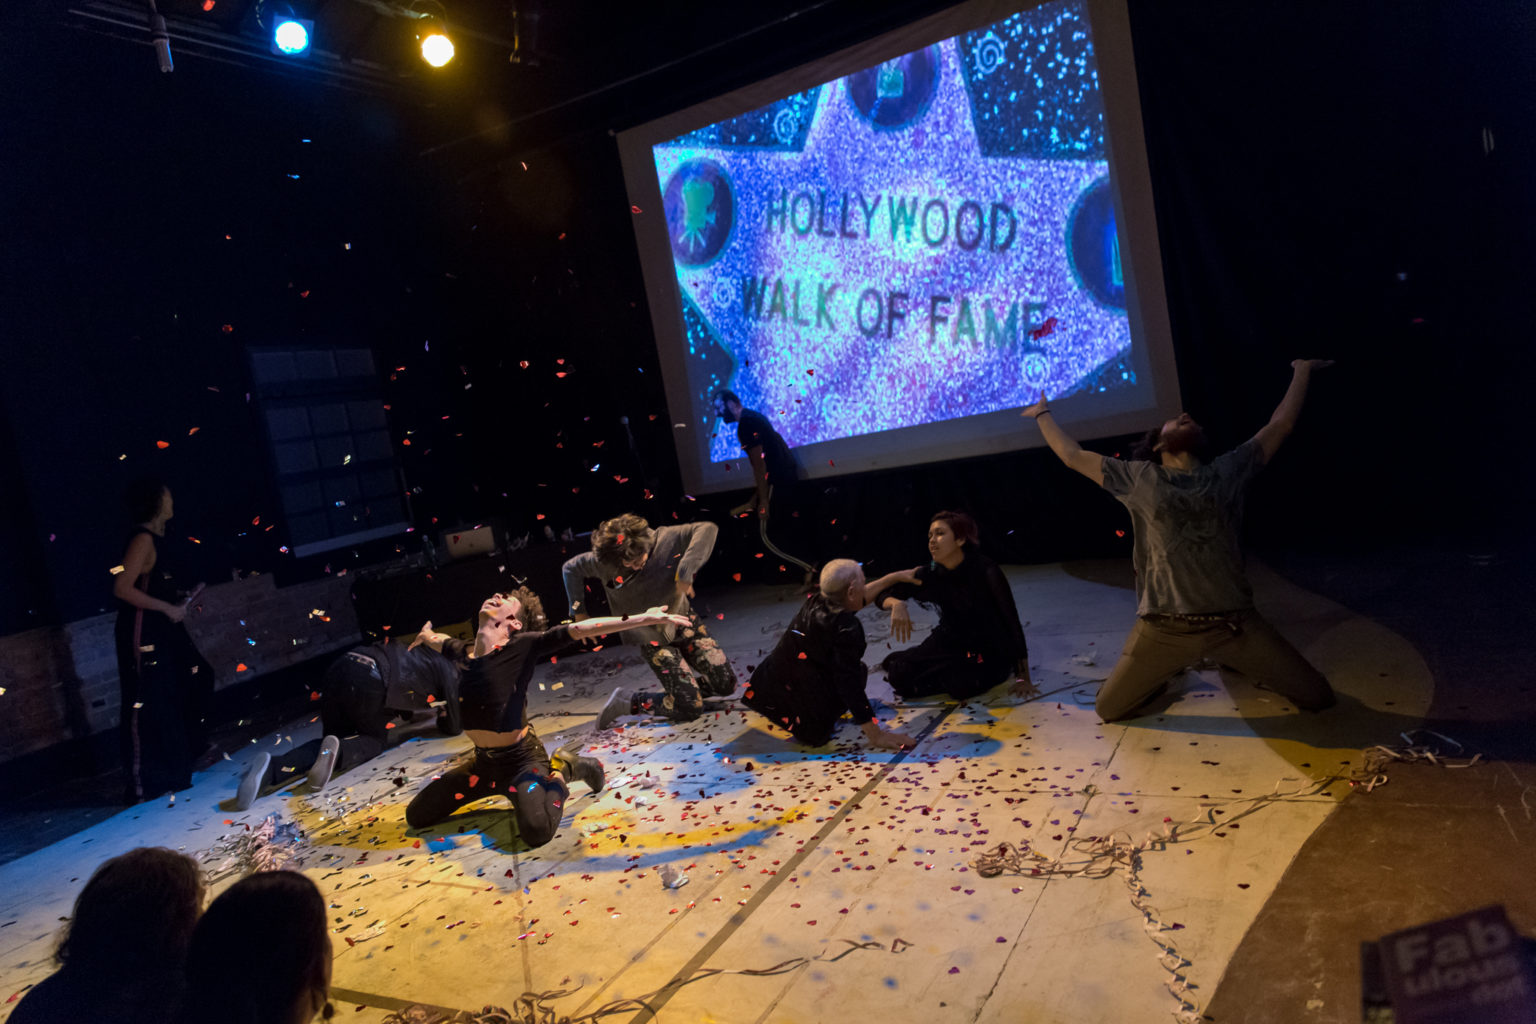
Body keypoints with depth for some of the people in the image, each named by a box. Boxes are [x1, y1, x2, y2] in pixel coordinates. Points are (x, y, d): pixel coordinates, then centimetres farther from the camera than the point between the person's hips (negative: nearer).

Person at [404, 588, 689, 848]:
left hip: (521, 759, -6)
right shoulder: (465, 653, -1)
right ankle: (493, 786, 28)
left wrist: (645, 618, -33)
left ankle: (559, 771, 0)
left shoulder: (522, 646, -17)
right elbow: (442, 641, 23)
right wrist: (425, 636, 46)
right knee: (416, 816, 14)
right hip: (484, 762, 7)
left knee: (537, 831, -31)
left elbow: (580, 629, -26)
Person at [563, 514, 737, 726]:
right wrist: (579, 611, 2)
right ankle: (626, 701, 9)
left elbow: (707, 529, -31)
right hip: (655, 640, -3)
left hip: (684, 622, 3)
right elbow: (570, 569, 0)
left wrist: (685, 572, -39)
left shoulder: (664, 538, -21)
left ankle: (677, 689, 25)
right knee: (691, 708, -8)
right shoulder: (604, 562, -19)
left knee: (727, 685, 2)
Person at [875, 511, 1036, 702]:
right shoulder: (931, 574, -9)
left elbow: (1011, 620, -21)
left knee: (961, 684, -33)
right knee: (899, 675, -13)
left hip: (990, 651, -4)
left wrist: (1023, 678, -20)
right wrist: (897, 603, -31)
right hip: (951, 642, 4)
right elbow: (882, 596, -5)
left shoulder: (985, 570, -23)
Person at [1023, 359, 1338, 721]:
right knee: (1109, 709, 4)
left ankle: (1241, 666, 32)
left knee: (1318, 697, 3)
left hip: (1233, 623, 1)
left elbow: (1280, 425, 16)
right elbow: (1073, 455, 10)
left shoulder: (1227, 471, 10)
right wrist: (1043, 414, 19)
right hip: (1164, 628, -1)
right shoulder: (1138, 478, 5)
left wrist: (1302, 370, 24)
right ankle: (1167, 673, 34)